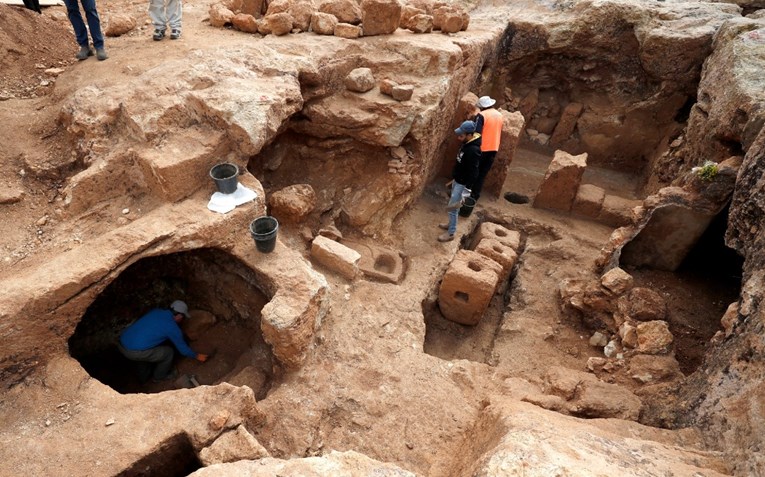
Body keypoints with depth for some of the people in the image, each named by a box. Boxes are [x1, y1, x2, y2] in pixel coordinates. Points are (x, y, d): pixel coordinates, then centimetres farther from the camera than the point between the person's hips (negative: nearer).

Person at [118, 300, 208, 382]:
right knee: (168, 352, 10)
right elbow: (183, 349, 6)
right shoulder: (173, 328, -7)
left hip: (121, 344, 8)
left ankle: (144, 375, 45)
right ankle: (160, 376, 31)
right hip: (135, 352, -7)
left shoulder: (156, 311, 12)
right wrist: (197, 356, 24)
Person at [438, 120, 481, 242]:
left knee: (452, 208, -2)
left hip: (462, 183, -9)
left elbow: (473, 172, -27)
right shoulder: (466, 144, 1)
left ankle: (451, 233, 11)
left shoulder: (473, 150, -29)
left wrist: (466, 189, -24)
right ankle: (451, 224, 42)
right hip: (457, 180, 9)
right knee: (453, 203, 23)